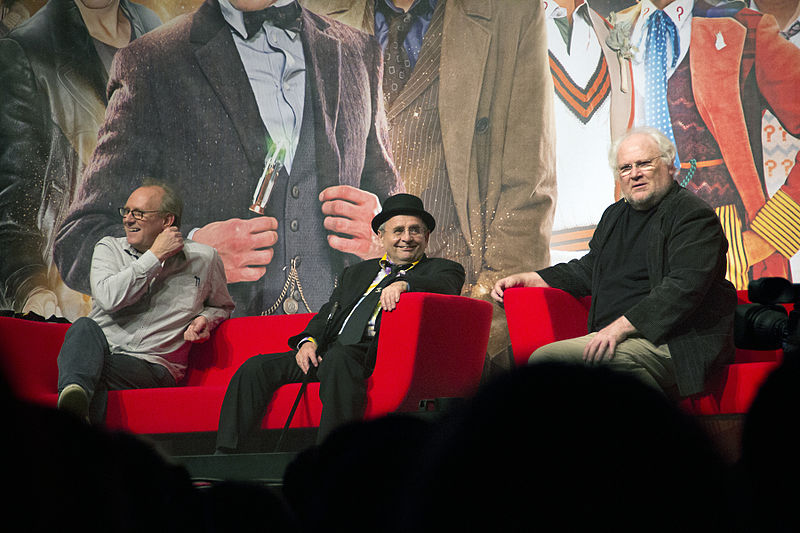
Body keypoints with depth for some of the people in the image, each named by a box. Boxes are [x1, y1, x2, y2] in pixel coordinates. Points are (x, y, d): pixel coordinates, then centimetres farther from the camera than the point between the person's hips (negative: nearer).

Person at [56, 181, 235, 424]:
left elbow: (222, 306, 30)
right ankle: (74, 396, -64)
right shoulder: (109, 248, 11)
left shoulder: (203, 259, 11)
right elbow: (109, 298, -9)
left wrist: (204, 319, 5)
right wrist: (155, 256, -6)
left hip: (153, 365, -1)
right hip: (101, 348, 1)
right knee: (85, 326, -36)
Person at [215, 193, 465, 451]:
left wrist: (404, 283, -27)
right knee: (256, 367, -12)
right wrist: (309, 340, -1)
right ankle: (223, 454, -14)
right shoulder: (356, 272, 30)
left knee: (337, 359, -39)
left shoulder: (441, 268, 16)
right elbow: (329, 312, 21)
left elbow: (447, 286, -7)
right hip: (327, 351, 6)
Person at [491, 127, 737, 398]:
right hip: (615, 338, 8)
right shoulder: (615, 216, 23)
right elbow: (587, 271, 34)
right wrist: (525, 279, 22)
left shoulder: (694, 216, -5)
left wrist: (620, 327, -24)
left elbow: (684, 287, -17)